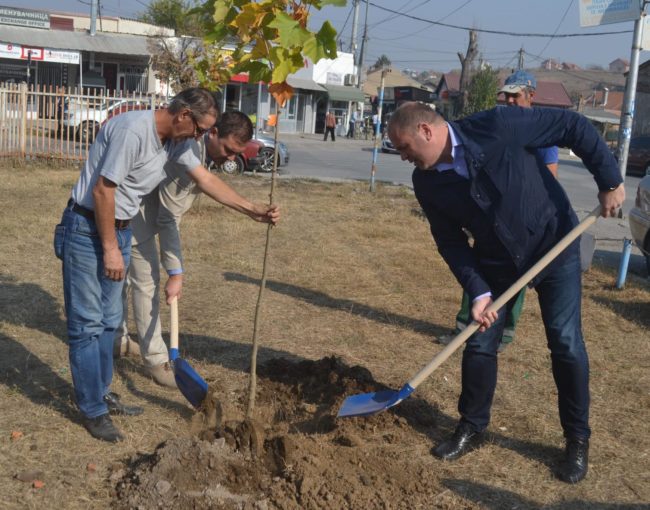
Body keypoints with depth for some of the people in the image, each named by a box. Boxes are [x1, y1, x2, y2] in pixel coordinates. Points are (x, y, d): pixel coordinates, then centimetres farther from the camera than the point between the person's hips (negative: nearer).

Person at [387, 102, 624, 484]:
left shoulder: (498, 126, -26)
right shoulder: (427, 183, -12)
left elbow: (575, 127, -18)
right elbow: (450, 241, -7)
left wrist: (610, 180, -16)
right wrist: (478, 292, -16)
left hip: (555, 245, -3)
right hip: (496, 261, 4)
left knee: (566, 344, -2)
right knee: (479, 343, 3)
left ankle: (578, 439, 16)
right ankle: (472, 427, 23)